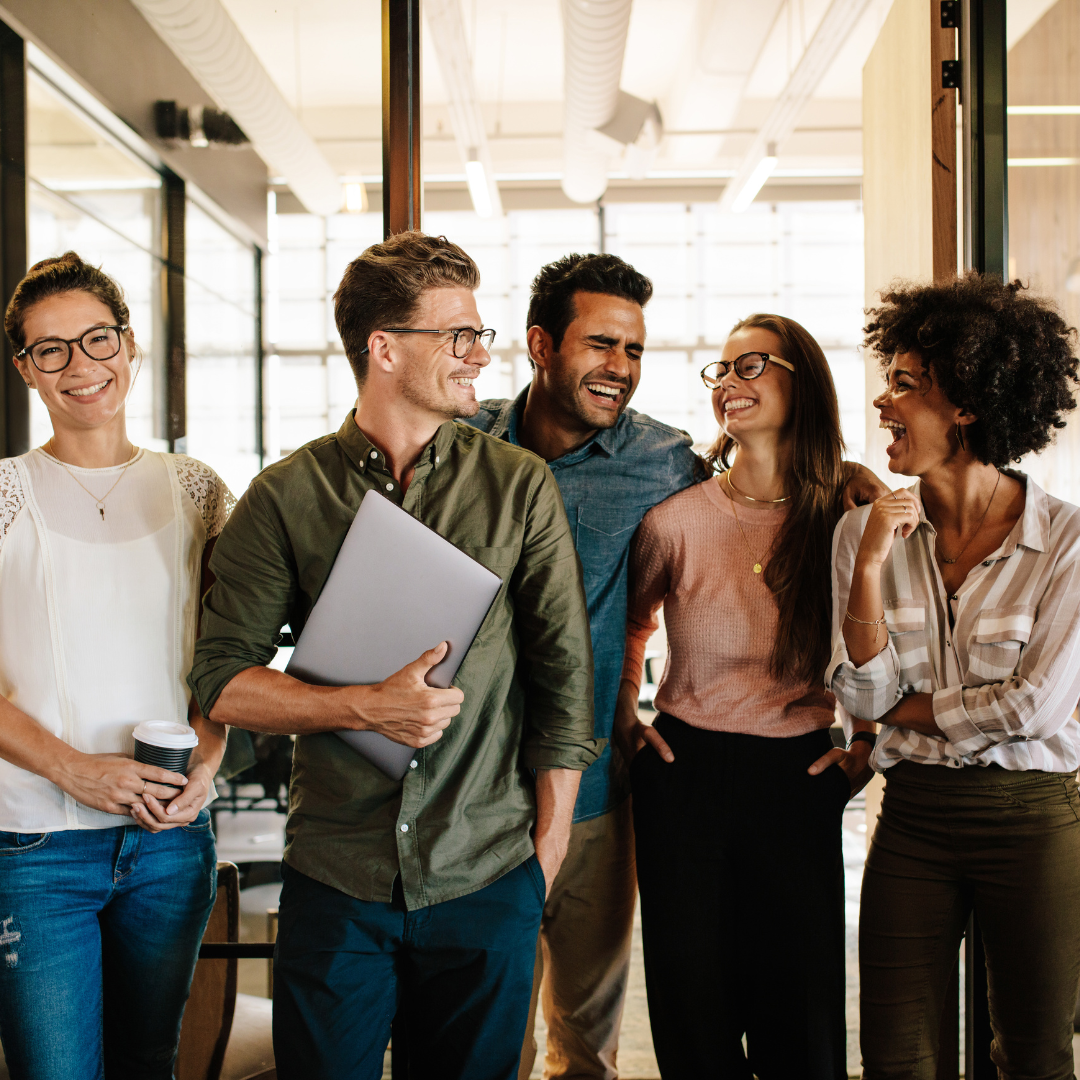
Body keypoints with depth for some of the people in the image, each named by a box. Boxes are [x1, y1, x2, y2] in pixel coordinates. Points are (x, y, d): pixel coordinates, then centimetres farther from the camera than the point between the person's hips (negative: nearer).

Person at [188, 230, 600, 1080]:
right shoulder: (286, 497, 0)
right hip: (335, 881, 0)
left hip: (488, 882, 1)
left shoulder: (520, 486, 1)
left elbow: (565, 673, 3)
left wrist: (547, 844, 3)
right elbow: (222, 682, -2)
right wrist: (365, 706, -16)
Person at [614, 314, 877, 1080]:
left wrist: (870, 740, 2)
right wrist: (625, 717, 8)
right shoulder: (676, 518, -6)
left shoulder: (850, 514, -4)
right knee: (692, 996, 9)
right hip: (685, 771, 0)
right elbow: (631, 620, 14)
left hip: (800, 781, 0)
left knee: (801, 1012, 9)